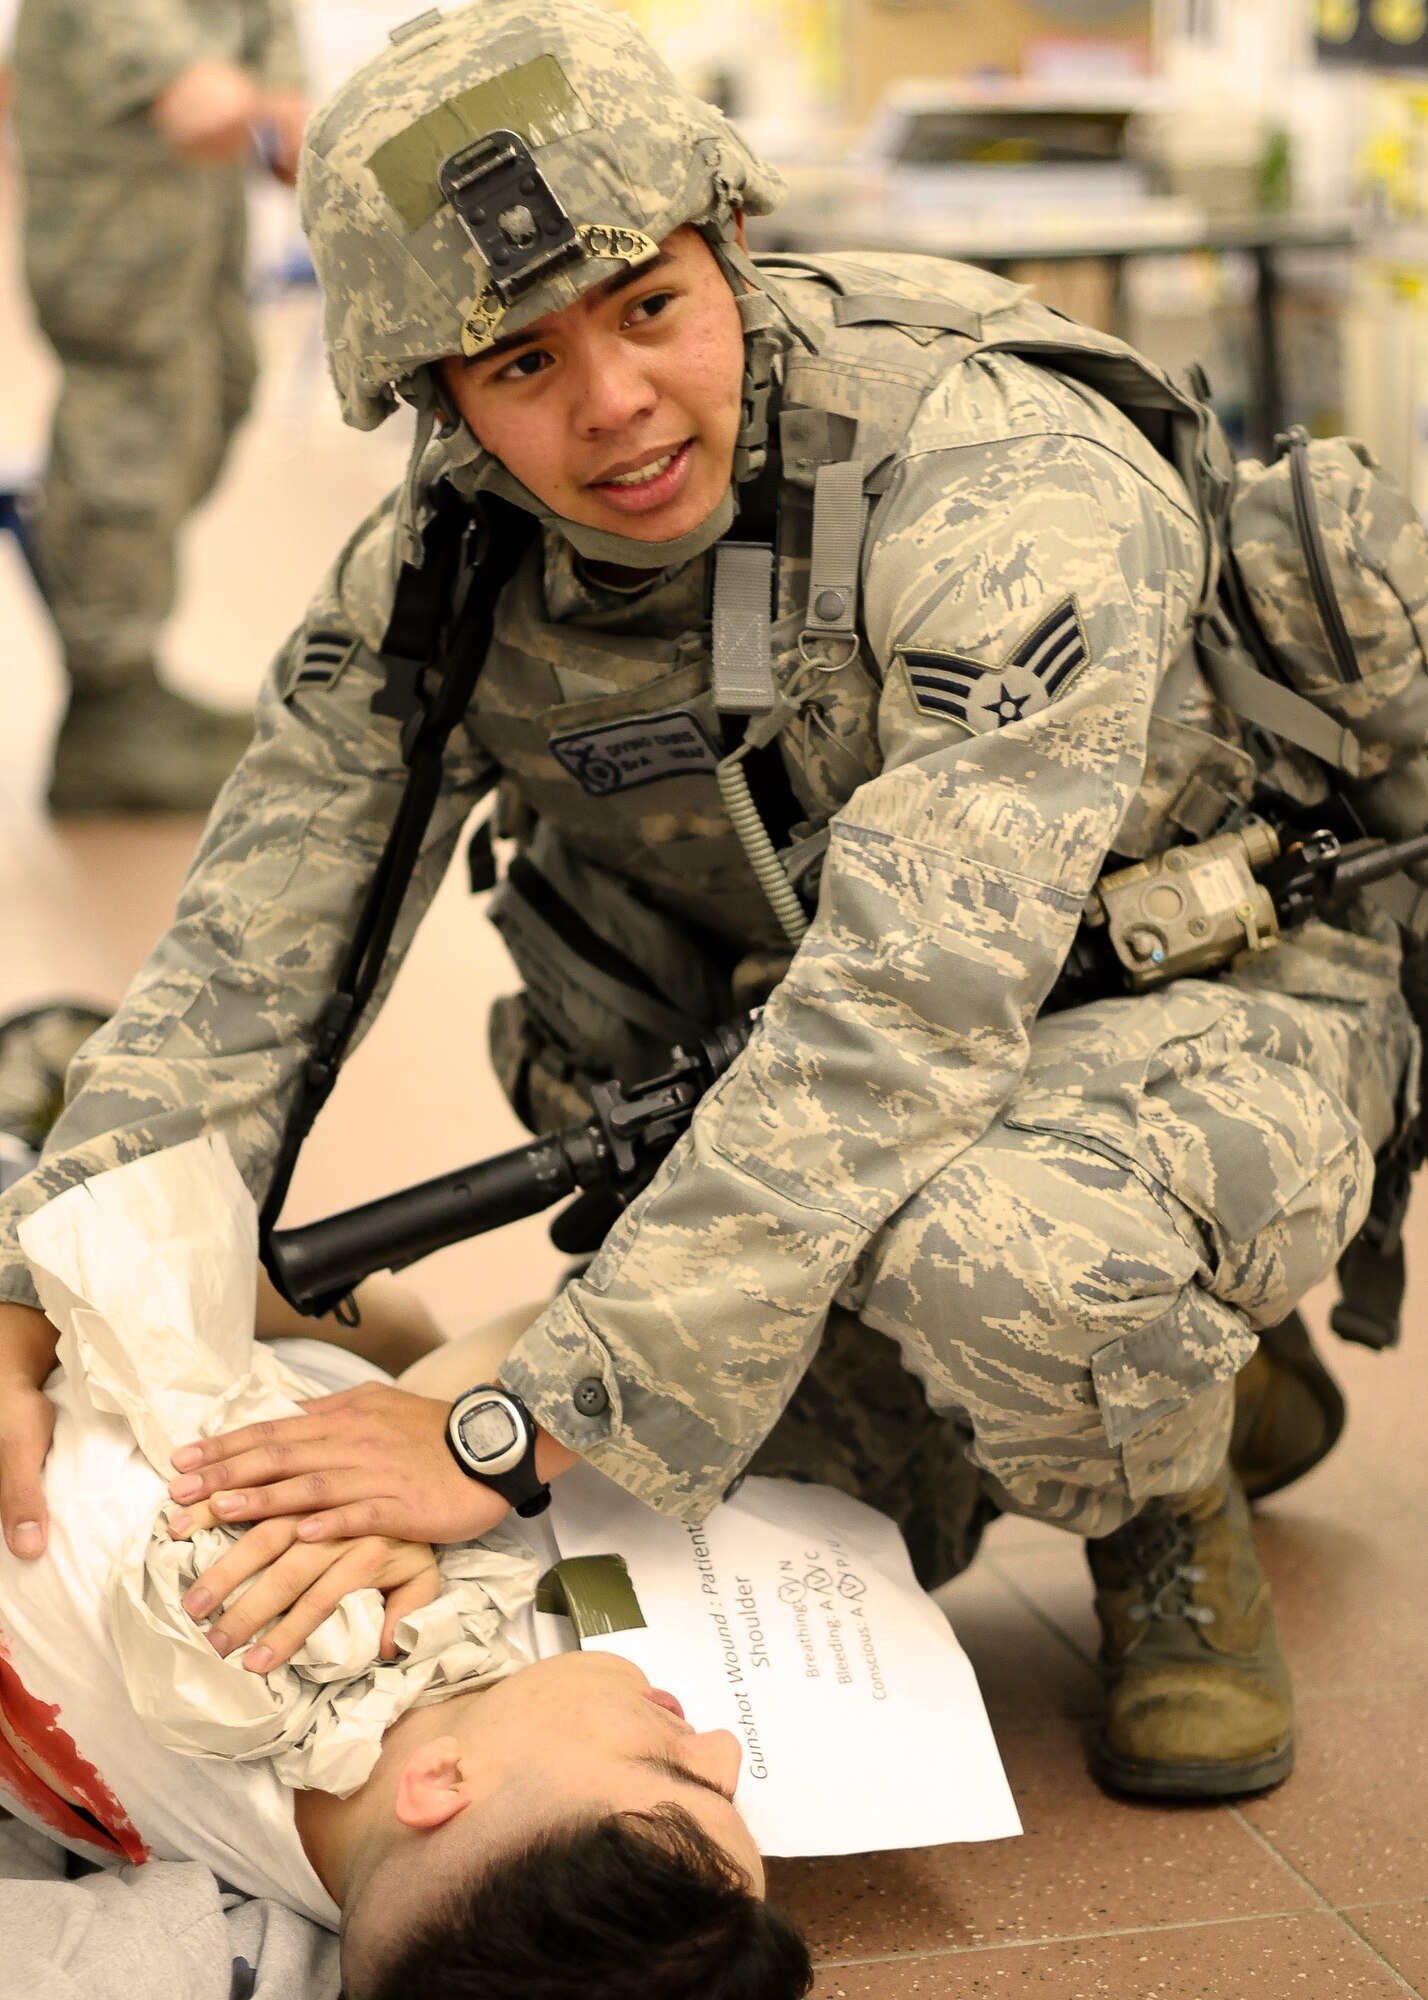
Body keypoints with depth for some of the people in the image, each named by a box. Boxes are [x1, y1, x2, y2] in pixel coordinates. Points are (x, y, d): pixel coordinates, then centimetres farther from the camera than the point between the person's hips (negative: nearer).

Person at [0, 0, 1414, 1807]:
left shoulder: (1014, 489, -31)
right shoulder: (435, 575, -12)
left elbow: (901, 1021, -39)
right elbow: (240, 965, -6)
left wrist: (518, 1429, -42)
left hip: (1199, 1001, -5)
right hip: (786, 1072, 5)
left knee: (996, 1245, -39)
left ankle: (1170, 1524, -3)